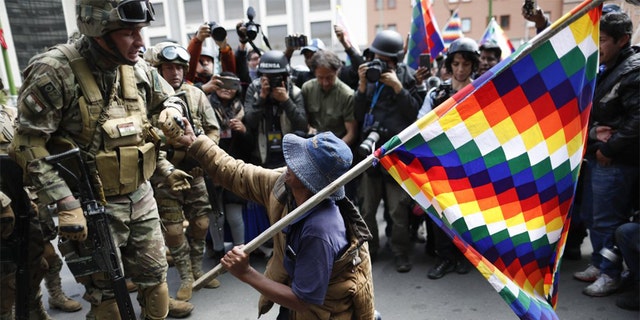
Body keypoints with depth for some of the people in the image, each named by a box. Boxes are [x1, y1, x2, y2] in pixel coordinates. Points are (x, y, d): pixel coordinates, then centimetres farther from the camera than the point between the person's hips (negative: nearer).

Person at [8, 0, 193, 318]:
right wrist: (66, 204, -21)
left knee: (155, 273, 18)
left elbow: (171, 99, 17)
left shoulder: (138, 68, -1)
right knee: (105, 293, 10)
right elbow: (27, 144, -16)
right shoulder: (55, 71, -18)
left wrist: (171, 112, -7)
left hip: (141, 197, 5)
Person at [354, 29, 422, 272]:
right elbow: (359, 116, 5)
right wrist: (362, 86, -5)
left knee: (398, 210, 1)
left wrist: (398, 88, -13)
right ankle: (368, 249, 27)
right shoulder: (369, 75, 8)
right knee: (366, 207, 10)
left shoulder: (406, 78, 2)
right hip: (370, 149, 3)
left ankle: (401, 253, 18)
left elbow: (415, 113, -5)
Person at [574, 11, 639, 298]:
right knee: (591, 216, 17)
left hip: (616, 161, -9)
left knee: (607, 220, 1)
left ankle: (610, 275, 15)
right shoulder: (605, 70, 14)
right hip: (596, 156, 9)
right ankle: (598, 264, 31)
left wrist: (609, 148, -17)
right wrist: (593, 131, -5)